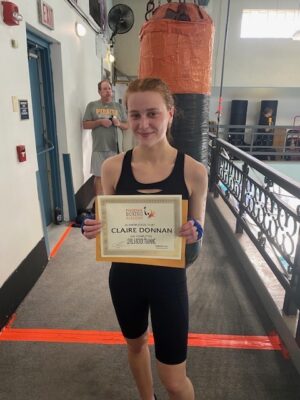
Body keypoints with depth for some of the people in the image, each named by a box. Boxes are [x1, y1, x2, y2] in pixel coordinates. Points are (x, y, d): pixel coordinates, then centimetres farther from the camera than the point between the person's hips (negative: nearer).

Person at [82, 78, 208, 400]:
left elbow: (197, 231, -3)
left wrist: (194, 234, -25)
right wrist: (94, 229, -20)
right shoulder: (113, 167, -11)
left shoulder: (193, 171, -14)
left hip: (168, 278, -2)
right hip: (125, 275, 3)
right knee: (136, 344, 29)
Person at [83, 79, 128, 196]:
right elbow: (85, 125, -1)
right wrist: (99, 121, -15)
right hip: (99, 148, -2)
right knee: (99, 176, 3)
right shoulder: (92, 105, 3)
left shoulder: (119, 106, 9)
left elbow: (127, 125, 11)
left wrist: (119, 124, -10)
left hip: (115, 147, 2)